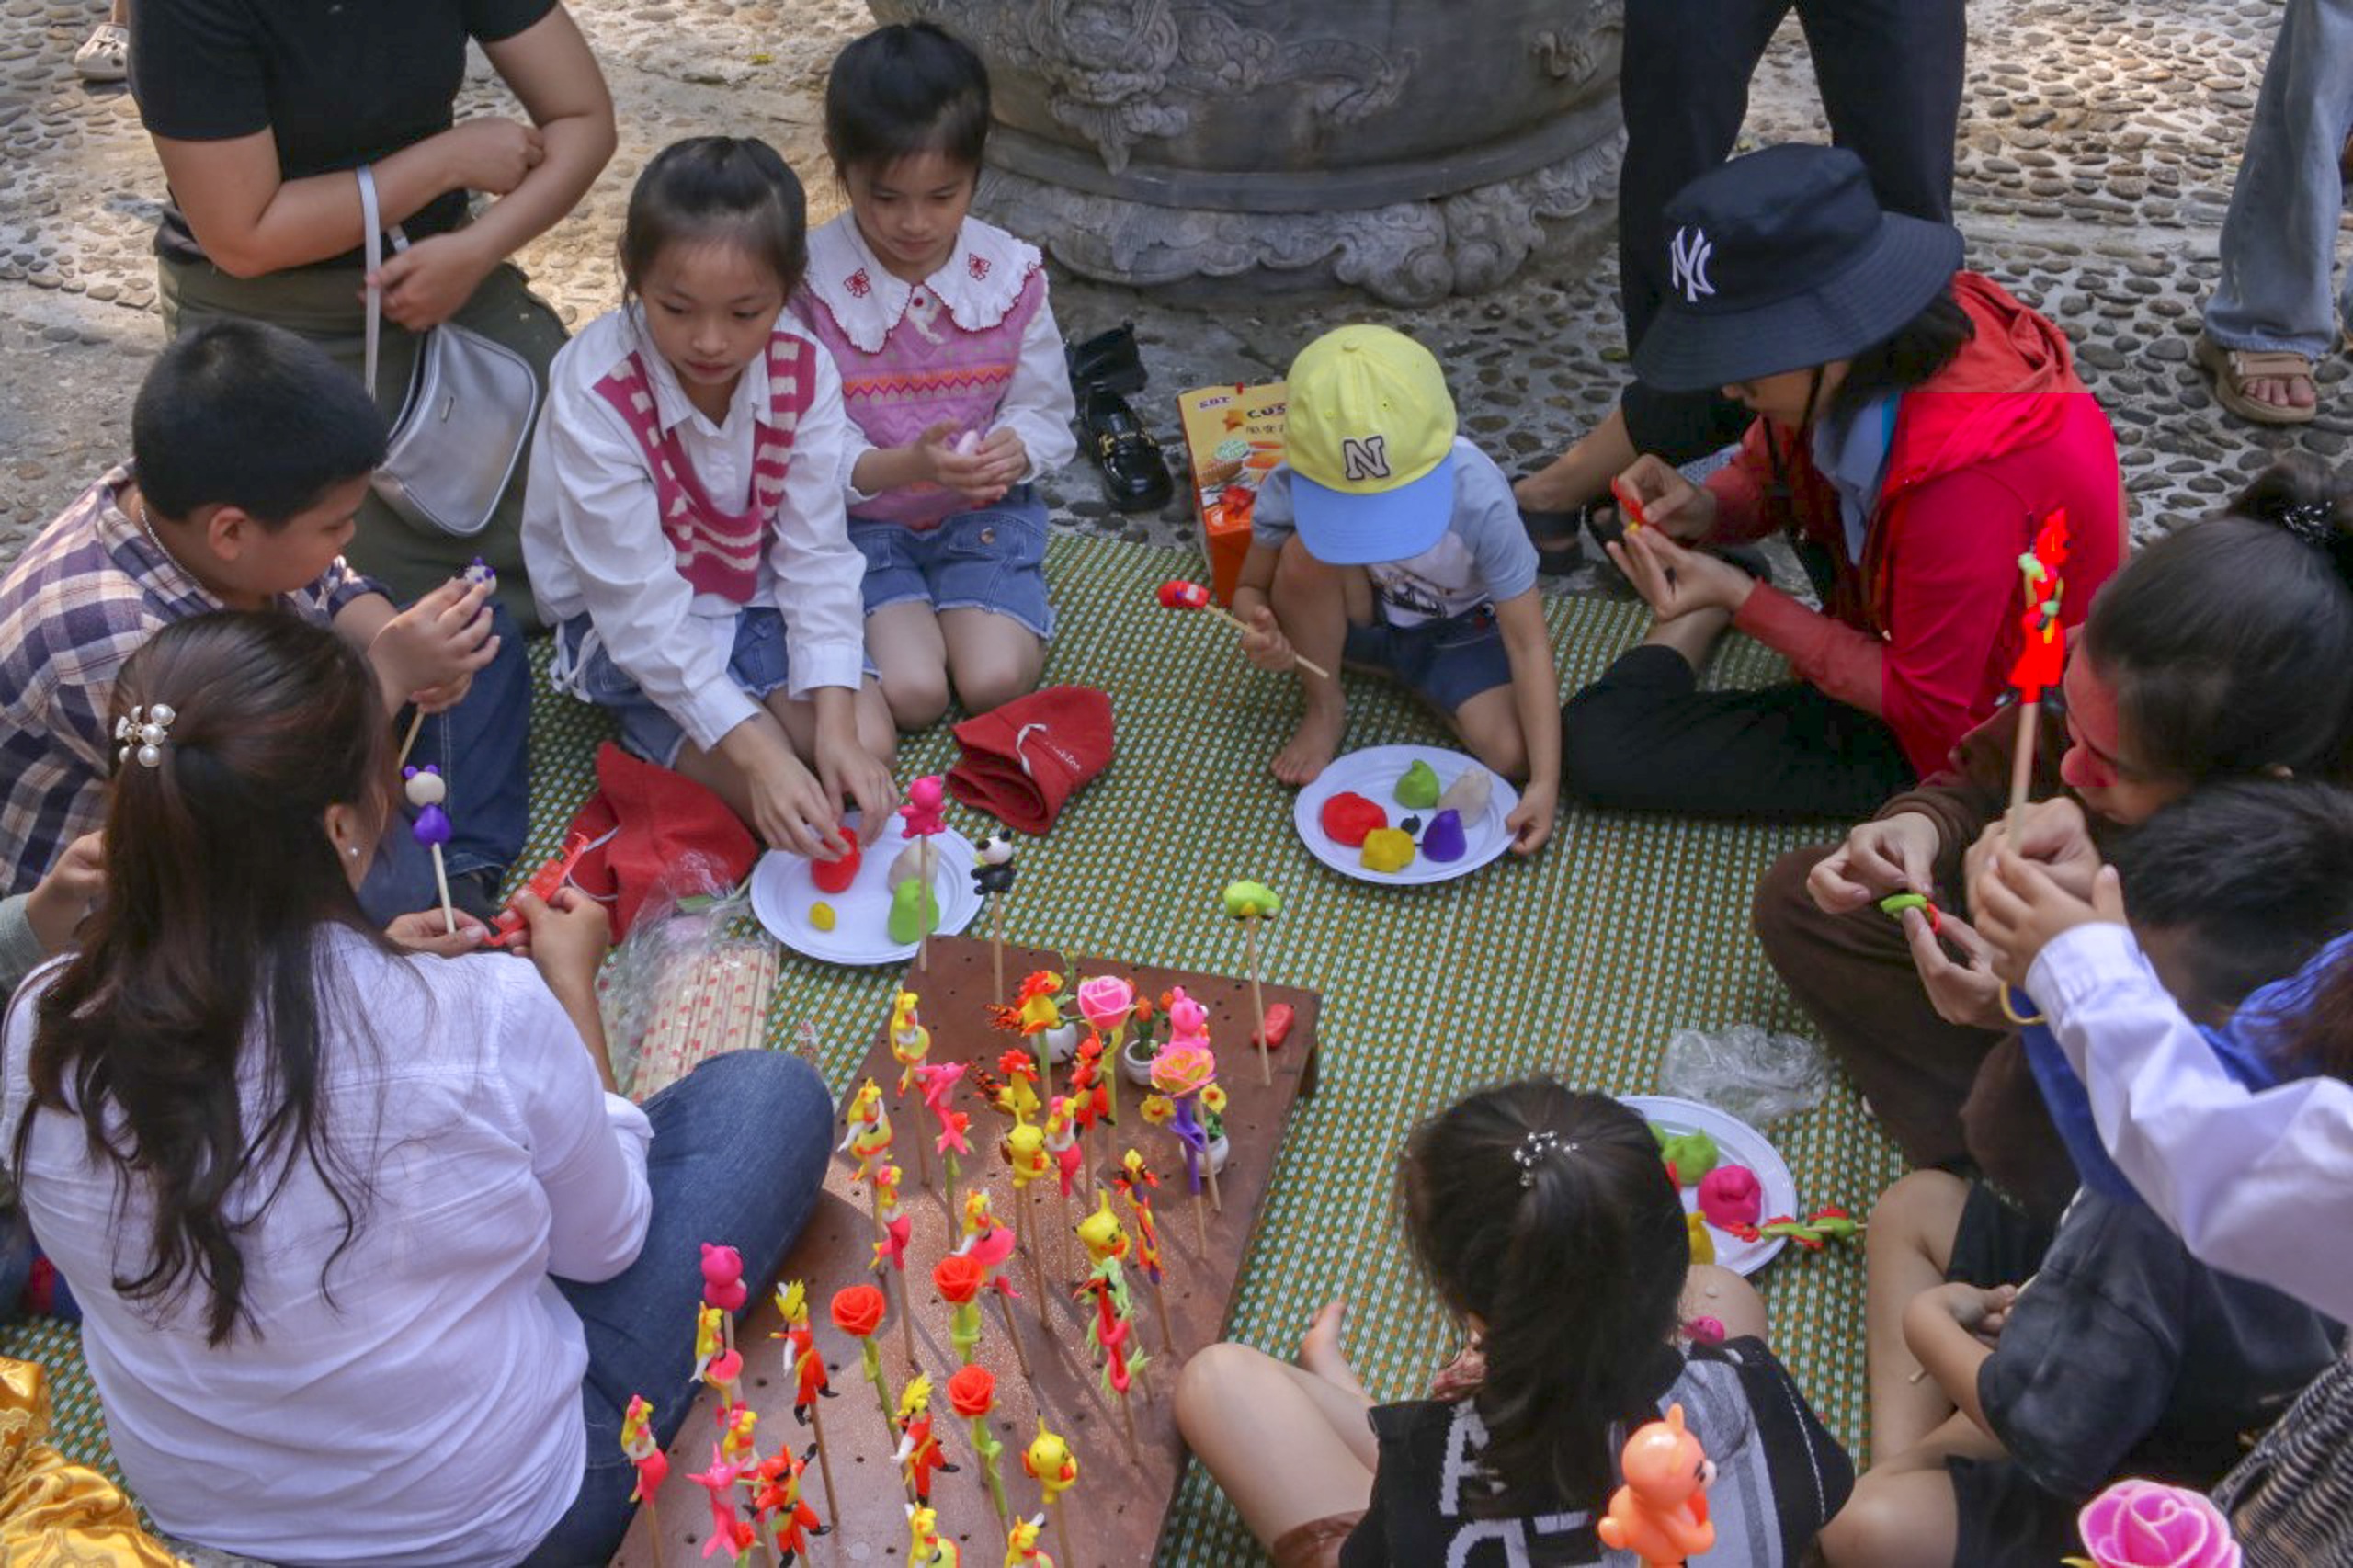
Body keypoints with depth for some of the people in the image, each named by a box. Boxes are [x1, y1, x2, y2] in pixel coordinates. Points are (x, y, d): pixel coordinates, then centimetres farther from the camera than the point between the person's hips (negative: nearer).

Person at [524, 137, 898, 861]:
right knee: (780, 804, -21)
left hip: (757, 598, 5)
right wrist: (759, 753, -36)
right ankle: (654, 731, 8)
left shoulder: (803, 372, -17)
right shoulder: (594, 395, -29)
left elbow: (816, 556, -15)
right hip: (626, 625, -4)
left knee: (868, 745, -13)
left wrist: (834, 724, -28)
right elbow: (640, 607, -29)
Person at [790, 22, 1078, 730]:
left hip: (984, 512, 2)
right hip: (861, 521, -2)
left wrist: (1014, 448, -26)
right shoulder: (809, 282, -16)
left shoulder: (1011, 274, -7)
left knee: (995, 682, -17)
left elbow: (1045, 413, -1)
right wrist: (904, 465, -35)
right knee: (911, 693, -20)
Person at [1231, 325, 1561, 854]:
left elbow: (1528, 643, -30)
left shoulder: (1477, 496, -36)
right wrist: (1261, 631, -38)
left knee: (1512, 756, -25)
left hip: (1457, 629, -1)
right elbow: (1252, 588, -12)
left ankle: (1391, 669, 3)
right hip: (1358, 617, 1)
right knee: (1306, 553, -33)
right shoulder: (1292, 485, -30)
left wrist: (1544, 782, -38)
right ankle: (1325, 709, -6)